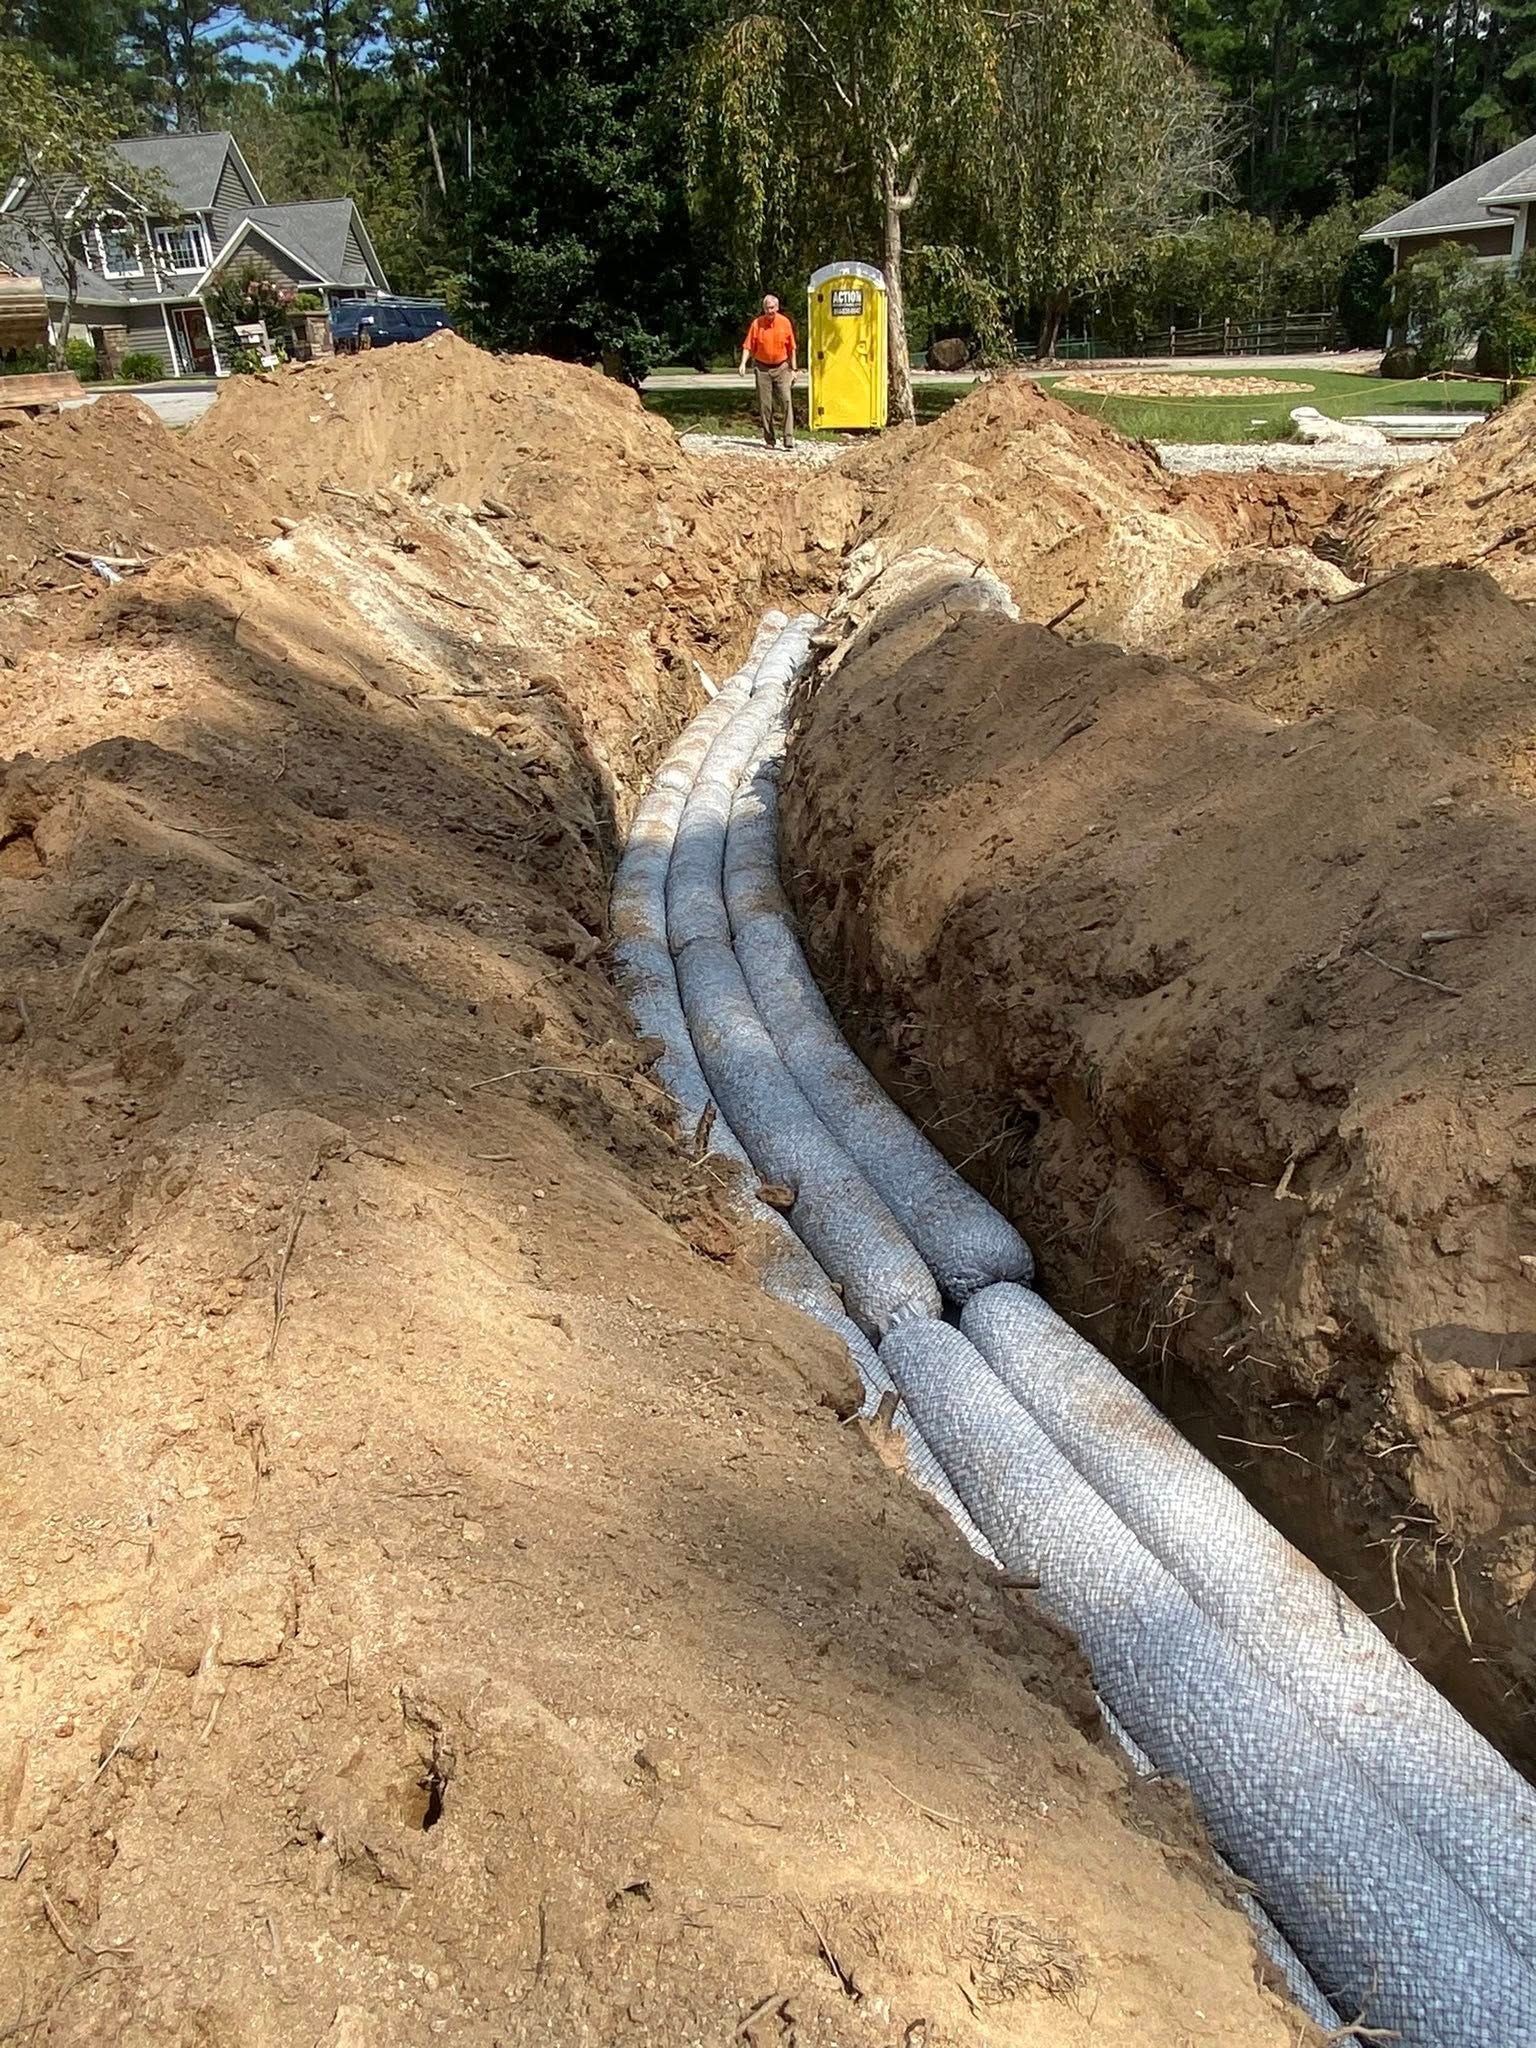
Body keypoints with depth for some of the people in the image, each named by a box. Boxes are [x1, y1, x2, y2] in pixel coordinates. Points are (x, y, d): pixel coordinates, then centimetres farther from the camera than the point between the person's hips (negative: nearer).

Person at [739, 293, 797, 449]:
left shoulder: (785, 322, 0)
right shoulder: (757, 324, -2)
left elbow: (791, 348, 5)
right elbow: (748, 346, -3)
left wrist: (793, 369, 4)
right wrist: (743, 363, -18)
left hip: (781, 367, 0)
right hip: (762, 368, 1)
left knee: (786, 401, -12)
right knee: (764, 405, 2)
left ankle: (789, 439, -14)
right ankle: (769, 440, 10)